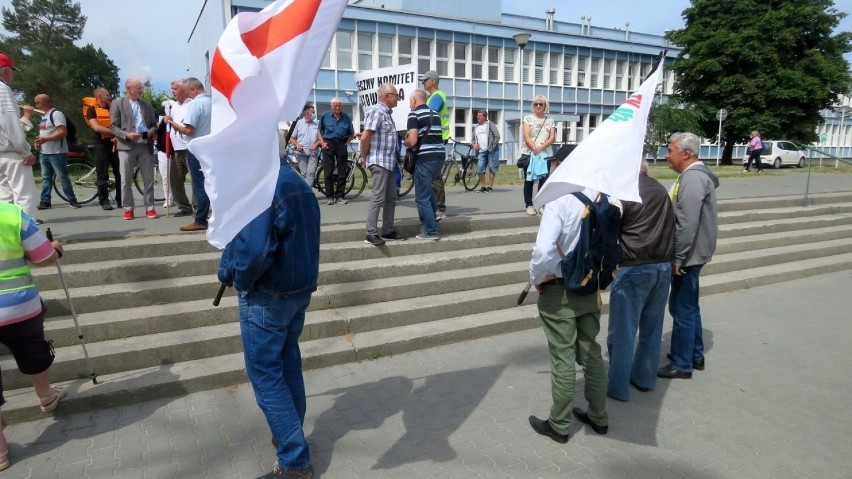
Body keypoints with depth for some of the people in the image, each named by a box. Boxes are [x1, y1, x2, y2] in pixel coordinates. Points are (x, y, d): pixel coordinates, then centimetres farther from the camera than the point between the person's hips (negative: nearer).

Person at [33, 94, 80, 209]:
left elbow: (63, 132, -21)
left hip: (57, 153, -9)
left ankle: (72, 200, 4)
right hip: (43, 152, 9)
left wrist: (45, 139, -25)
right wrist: (38, 141, 8)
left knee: (63, 177, -4)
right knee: (46, 178, 8)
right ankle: (45, 201, 11)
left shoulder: (56, 114, -11)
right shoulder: (43, 115, 18)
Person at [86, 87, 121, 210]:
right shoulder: (92, 110, -1)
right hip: (102, 144, -4)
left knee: (120, 173, 3)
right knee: (102, 175, 1)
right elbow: (96, 127, -14)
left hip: (115, 143, 4)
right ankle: (104, 201, 8)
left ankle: (120, 200, 10)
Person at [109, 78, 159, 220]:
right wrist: (126, 135, -17)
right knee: (126, 180, 0)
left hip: (145, 146, 3)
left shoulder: (147, 105, 15)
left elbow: (154, 124, 17)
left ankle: (149, 208, 9)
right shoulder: (117, 104, 4)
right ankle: (128, 209, 8)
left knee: (149, 179, 2)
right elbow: (113, 126, -1)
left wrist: (151, 131, -6)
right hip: (126, 146, -3)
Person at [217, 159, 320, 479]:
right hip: (300, 288, 9)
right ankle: (290, 435, 35)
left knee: (265, 375, 3)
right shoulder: (298, 182, 6)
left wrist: (239, 280, -9)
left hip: (267, 296, -8)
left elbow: (253, 250, -29)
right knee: (288, 363, 20)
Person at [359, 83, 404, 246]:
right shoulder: (376, 111, -14)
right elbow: (365, 137, -20)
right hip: (379, 161, -9)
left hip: (389, 161, 10)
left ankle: (388, 230, 20)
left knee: (391, 198, 12)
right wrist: (364, 157, -11)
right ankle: (371, 234, -3)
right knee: (378, 198, -8)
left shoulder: (386, 113, 16)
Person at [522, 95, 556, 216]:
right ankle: (529, 205, 8)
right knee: (529, 180, 2)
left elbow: (552, 138, 0)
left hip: (545, 154, 1)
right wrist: (535, 148, -19)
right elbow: (526, 136, -5)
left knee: (543, 179, -2)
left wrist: (541, 148, -16)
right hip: (529, 153, -1)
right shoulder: (528, 118, 6)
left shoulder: (550, 121, 10)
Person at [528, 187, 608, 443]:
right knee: (591, 353, 20)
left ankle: (559, 425, 22)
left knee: (562, 359, 6)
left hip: (559, 291, -6)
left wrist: (538, 277, -14)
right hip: (590, 289, 6)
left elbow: (543, 250, -32)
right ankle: (598, 417, 35)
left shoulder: (559, 201, -22)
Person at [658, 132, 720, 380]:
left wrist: (678, 259, -21)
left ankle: (681, 364, 11)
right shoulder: (693, 174, 13)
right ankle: (695, 355, 33)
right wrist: (678, 257, 18)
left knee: (682, 310, 0)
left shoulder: (693, 178, -20)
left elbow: (687, 225, -25)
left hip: (688, 255, -10)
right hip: (689, 254, 10)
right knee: (688, 307, 20)